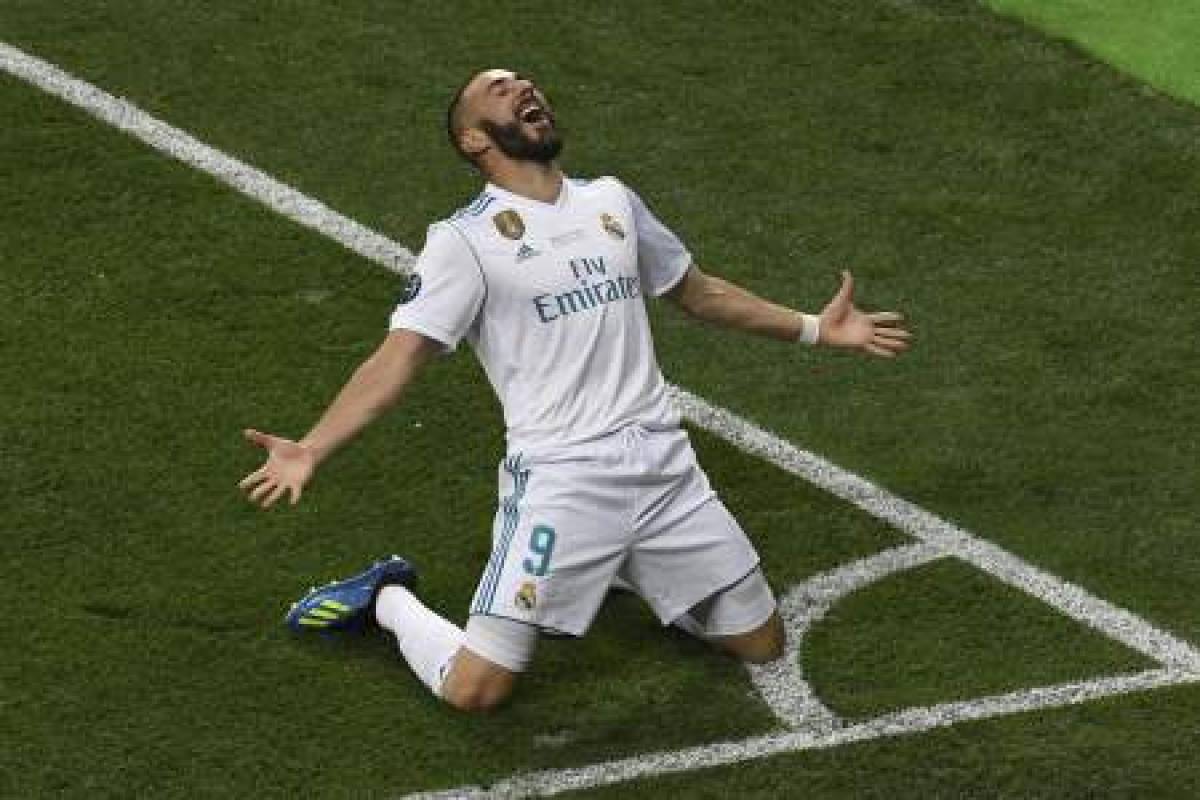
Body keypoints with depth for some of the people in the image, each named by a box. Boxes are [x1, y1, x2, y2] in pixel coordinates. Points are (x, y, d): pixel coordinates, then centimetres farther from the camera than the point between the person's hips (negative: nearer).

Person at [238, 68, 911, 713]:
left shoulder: (611, 201, 13)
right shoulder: (464, 240, -4)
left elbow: (697, 291, 27)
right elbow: (400, 357, -12)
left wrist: (816, 329, 26)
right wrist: (312, 449, -26)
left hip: (664, 466, 5)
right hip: (559, 481, -5)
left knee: (762, 645, 9)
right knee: (474, 690, -13)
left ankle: (626, 567, 32)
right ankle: (387, 601, 19)